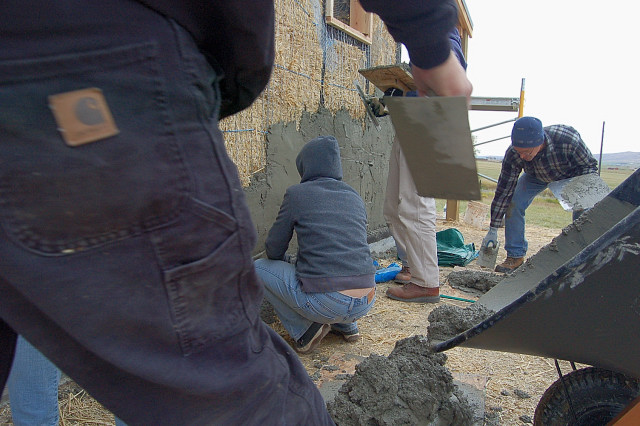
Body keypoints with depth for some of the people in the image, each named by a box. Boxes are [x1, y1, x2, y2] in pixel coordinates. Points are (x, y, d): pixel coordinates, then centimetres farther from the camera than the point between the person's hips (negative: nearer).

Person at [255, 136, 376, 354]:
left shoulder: (297, 194, -2)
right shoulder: (355, 197, 13)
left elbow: (274, 250, 4)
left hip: (325, 303, -6)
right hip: (365, 303, 6)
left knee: (258, 268, 14)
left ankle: (304, 331, 6)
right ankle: (347, 325, 22)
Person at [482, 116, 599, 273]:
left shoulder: (569, 139, -42)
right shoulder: (513, 154, -35)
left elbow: (589, 165, -21)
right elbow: (503, 191, -28)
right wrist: (493, 230, -26)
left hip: (571, 174, -1)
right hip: (537, 176, 1)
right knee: (513, 203, -17)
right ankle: (515, 256, -4)